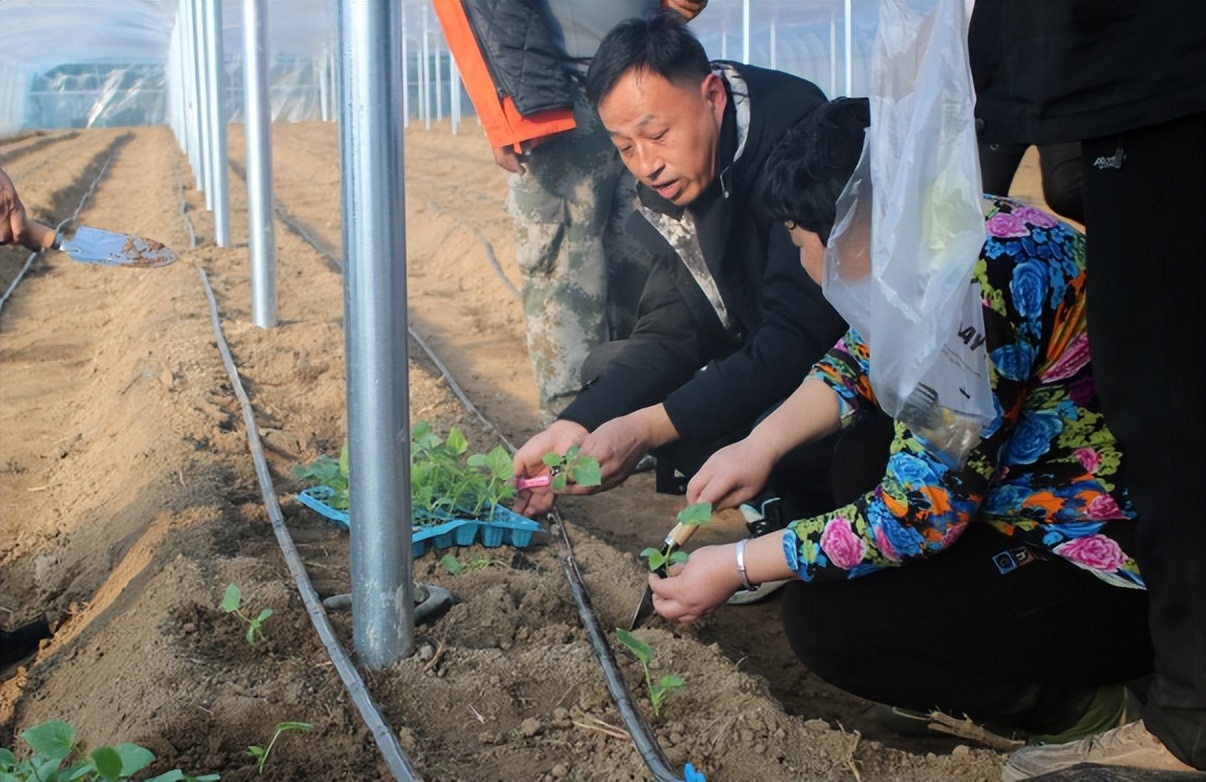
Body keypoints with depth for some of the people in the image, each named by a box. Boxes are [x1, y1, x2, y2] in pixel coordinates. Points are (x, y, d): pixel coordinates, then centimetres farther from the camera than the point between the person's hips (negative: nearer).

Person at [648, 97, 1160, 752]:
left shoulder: (979, 281, -28)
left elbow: (920, 513, -25)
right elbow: (861, 362, 17)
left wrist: (737, 567, -15)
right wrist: (760, 446, 3)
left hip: (1117, 575, -10)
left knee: (820, 617, -13)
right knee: (850, 468, 18)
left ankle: (1088, 706, -1)